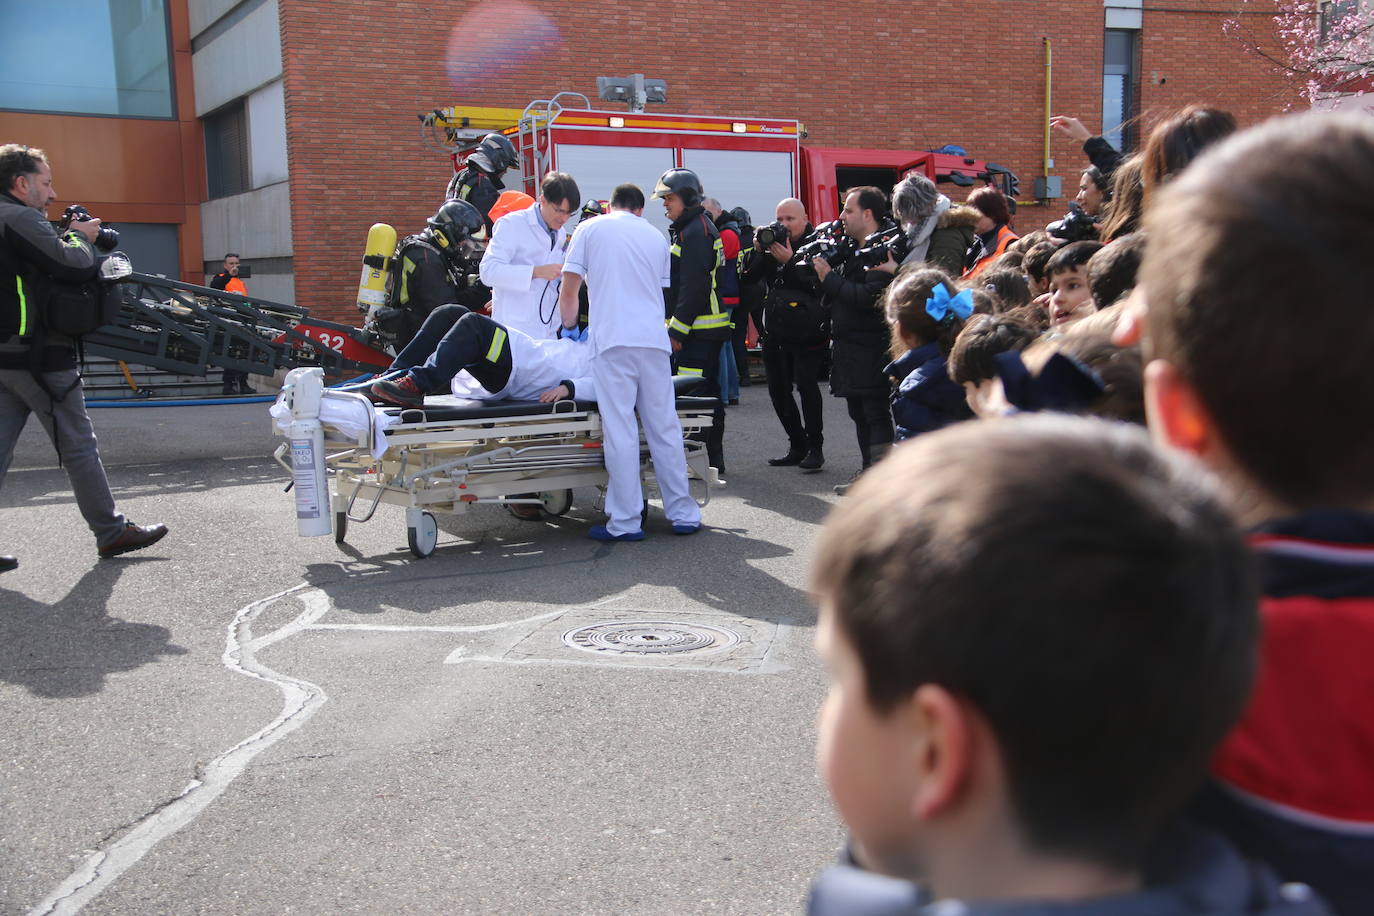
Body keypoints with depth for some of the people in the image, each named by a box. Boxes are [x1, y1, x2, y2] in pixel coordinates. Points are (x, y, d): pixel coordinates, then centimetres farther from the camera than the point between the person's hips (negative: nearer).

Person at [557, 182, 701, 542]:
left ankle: (625, 522, -3)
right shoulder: (655, 236, 19)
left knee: (620, 431, -4)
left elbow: (568, 292, 8)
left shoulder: (590, 229, 9)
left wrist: (569, 328, 22)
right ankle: (683, 513, 11)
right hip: (653, 339, 3)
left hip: (612, 339, -3)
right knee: (664, 428, 7)